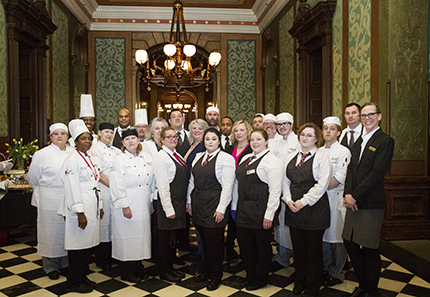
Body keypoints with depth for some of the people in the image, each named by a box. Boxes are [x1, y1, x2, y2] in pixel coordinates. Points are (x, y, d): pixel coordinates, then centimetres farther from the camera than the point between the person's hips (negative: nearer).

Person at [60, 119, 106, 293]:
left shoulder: (91, 160, 14)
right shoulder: (72, 160, -12)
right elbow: (73, 189, -18)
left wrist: (100, 206, 18)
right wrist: (80, 212, -20)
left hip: (92, 208, 8)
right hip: (80, 209, -8)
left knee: (88, 244, 15)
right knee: (78, 246, 0)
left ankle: (82, 277, 29)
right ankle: (74, 283, 14)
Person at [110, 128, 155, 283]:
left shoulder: (146, 157, 7)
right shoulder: (119, 159, -8)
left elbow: (152, 181, 11)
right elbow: (117, 186, -13)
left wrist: (152, 201, 9)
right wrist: (124, 206, -16)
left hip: (144, 206, 5)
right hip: (128, 207, -5)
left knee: (141, 234, 12)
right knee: (127, 237, 3)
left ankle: (138, 268, 29)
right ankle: (126, 272, 19)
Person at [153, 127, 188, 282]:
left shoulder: (177, 155, 13)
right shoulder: (161, 157, -14)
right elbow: (162, 186, -18)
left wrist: (185, 203, 13)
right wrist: (169, 209, -19)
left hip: (179, 202, 9)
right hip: (168, 202, -8)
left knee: (173, 237, 17)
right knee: (165, 238, 5)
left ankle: (170, 268, 31)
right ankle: (164, 271, 20)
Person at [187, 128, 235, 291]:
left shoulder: (226, 158, -8)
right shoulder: (198, 157, 12)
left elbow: (227, 186, -12)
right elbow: (192, 181, 16)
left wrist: (221, 209, -16)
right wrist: (190, 201, 12)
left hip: (214, 204, -6)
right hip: (198, 204, 6)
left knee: (214, 241, 2)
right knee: (204, 240, 15)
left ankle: (216, 277, 21)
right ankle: (207, 271, 33)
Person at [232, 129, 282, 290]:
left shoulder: (271, 161, -11)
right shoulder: (245, 159, 13)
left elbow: (275, 190, -16)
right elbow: (238, 184, 16)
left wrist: (269, 215, -19)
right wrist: (234, 206, 13)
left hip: (260, 211, -7)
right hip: (243, 209, 7)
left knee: (262, 246, 9)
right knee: (245, 245, 15)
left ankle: (260, 280, 27)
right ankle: (250, 275, 34)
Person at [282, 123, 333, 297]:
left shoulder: (322, 157, -4)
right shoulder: (291, 157, 12)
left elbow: (322, 185, -12)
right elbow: (285, 181, 12)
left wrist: (303, 201, -15)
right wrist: (288, 199, -4)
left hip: (314, 209, -4)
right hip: (293, 209, 5)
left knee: (313, 250, 5)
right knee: (298, 248, 12)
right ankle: (299, 283, 30)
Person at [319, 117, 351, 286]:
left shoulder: (343, 152, -4)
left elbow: (339, 179, -12)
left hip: (335, 198, -5)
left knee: (336, 237, -1)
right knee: (322, 235, 11)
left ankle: (336, 273, 14)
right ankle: (326, 269, 26)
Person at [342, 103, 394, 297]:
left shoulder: (385, 141, -6)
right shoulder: (358, 141, 15)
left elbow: (377, 173, -14)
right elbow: (351, 168, 9)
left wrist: (355, 196, -15)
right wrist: (348, 194, -5)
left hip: (371, 203, -7)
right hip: (354, 201, 7)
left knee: (369, 248, 3)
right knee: (349, 242, 11)